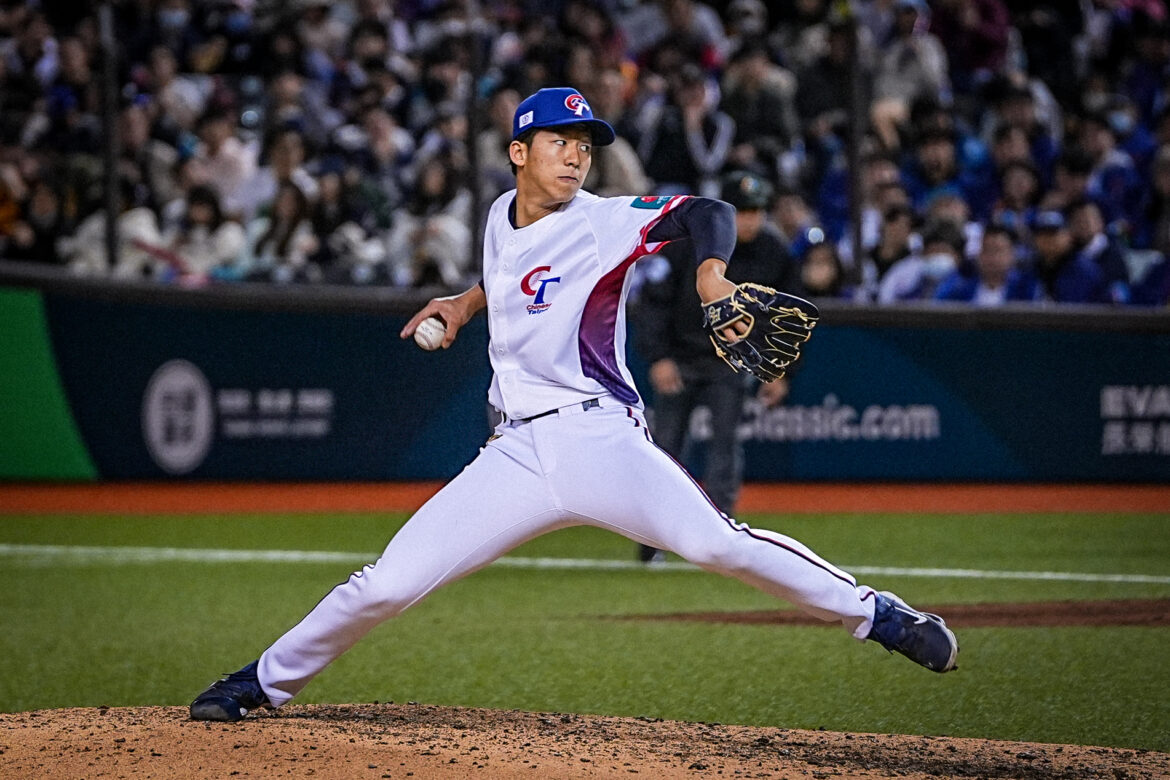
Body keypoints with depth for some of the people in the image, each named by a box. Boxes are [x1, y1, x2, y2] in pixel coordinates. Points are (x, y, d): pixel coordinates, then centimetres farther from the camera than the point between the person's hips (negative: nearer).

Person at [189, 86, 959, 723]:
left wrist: (710, 272, -39)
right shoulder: (501, 215, 13)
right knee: (387, 584, -3)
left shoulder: (604, 225, -6)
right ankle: (266, 680, 16)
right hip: (517, 455, 5)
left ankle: (875, 613, -13)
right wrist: (469, 301, 21)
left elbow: (707, 211, -20)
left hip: (598, 436, -5)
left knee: (714, 542, -27)